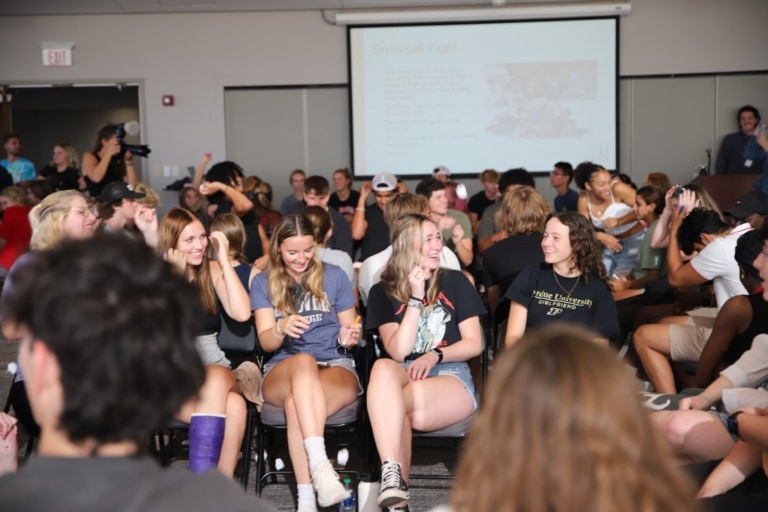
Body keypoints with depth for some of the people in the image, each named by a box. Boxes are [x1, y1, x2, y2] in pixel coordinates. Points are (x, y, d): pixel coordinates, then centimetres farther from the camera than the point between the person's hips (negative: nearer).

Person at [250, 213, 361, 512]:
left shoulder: (333, 276, 10)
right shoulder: (263, 283, 10)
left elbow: (348, 331, 13)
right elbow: (266, 342, -1)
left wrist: (349, 337, -12)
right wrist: (282, 328, -25)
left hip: (336, 367, 0)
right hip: (282, 372, 0)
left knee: (296, 404, -37)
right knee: (304, 361, -39)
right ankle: (321, 466, -52)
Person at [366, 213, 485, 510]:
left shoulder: (455, 282, 11)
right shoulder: (382, 292, 11)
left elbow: (474, 344, 7)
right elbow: (398, 352, -3)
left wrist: (434, 356, -11)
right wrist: (415, 298, -9)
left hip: (452, 377, -1)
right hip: (404, 375, 1)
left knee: (393, 405, -35)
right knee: (383, 367, -38)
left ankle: (393, 481, -21)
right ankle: (393, 478, -46)